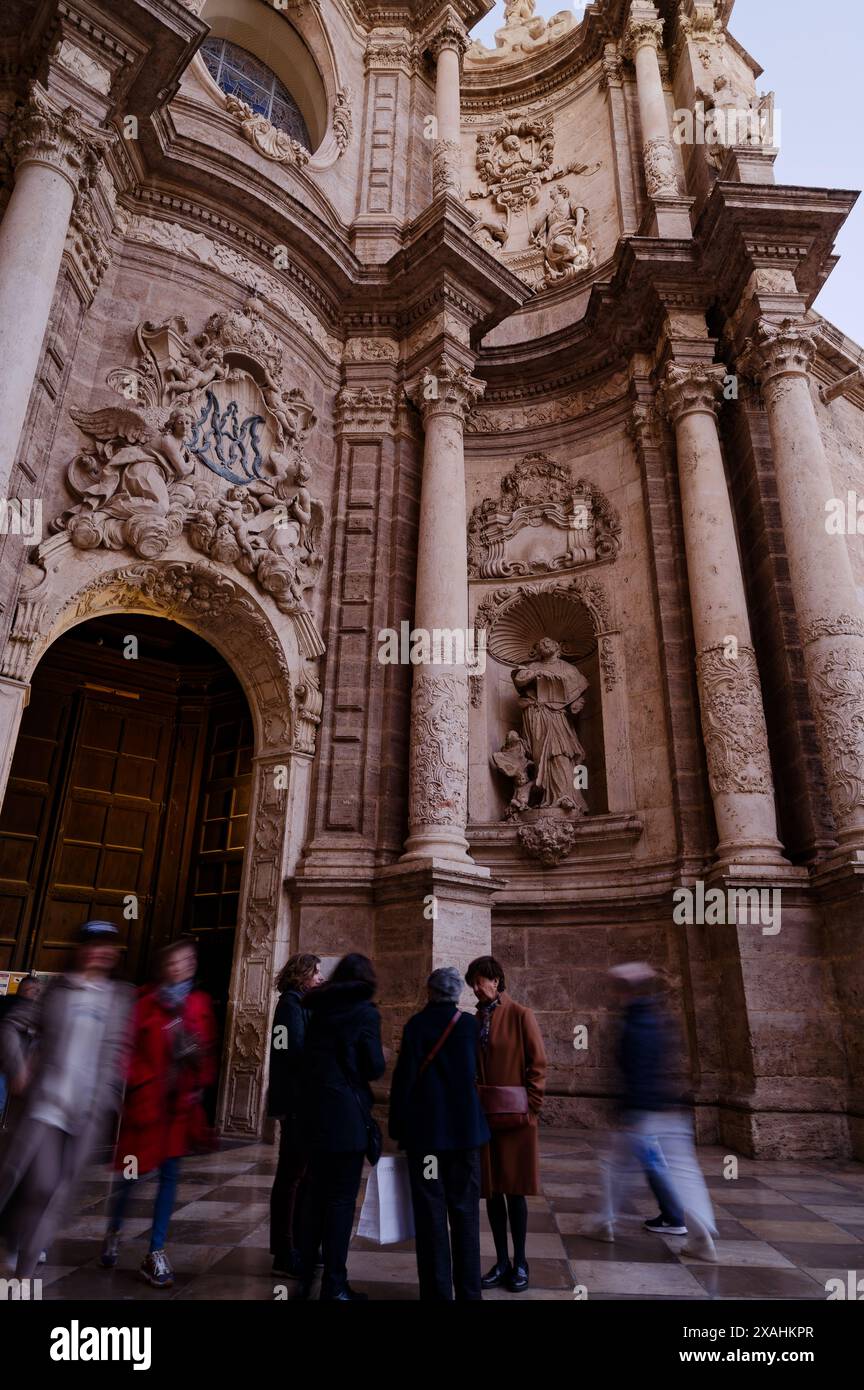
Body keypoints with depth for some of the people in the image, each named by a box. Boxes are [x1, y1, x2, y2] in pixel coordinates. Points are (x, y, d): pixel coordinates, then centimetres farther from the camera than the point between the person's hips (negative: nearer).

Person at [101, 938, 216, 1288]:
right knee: (133, 1171, 9)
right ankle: (114, 1231, 38)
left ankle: (155, 1253, 18)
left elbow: (208, 1049, 9)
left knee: (170, 1174, 6)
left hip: (180, 1102, 3)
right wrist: (138, 1081, -12)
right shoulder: (144, 999, -8)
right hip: (145, 1099, -3)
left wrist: (200, 1084, 1)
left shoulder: (200, 1003, 2)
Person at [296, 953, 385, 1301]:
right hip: (346, 1115, -6)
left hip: (313, 1111, 6)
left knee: (314, 1194, 17)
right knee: (342, 1198, 4)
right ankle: (334, 1287, 12)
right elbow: (374, 1068, -11)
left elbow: (311, 1056, 12)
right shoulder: (365, 1012, -10)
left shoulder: (319, 1010, 7)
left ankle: (304, 1278, 25)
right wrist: (381, 1060, 9)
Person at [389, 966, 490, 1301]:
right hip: (464, 1128, 2)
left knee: (431, 1214, 7)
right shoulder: (470, 1024, -1)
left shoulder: (416, 1024, -8)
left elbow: (404, 1077, -8)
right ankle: (468, 1291, 17)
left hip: (424, 1129, -2)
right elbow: (474, 1071, 7)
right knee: (464, 1212, 12)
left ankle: (438, 1292, 10)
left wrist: (398, 1128, -1)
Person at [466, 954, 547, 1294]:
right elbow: (470, 1067, 10)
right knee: (492, 1189, 9)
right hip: (483, 1114, 4)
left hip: (514, 1114, -4)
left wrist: (531, 1108, -10)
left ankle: (520, 1263, 19)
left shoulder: (520, 1015, -7)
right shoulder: (475, 1020, 7)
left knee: (515, 1189, 4)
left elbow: (537, 1064, -7)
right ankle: (501, 1261, 22)